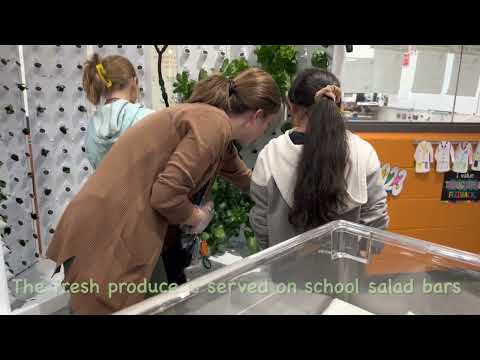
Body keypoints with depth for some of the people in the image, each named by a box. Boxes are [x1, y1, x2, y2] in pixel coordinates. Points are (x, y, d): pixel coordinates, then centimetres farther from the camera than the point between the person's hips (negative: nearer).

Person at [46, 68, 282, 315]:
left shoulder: (211, 120, 14)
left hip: (117, 227, 9)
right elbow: (165, 195, -25)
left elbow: (244, 178, 29)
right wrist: (197, 217, -5)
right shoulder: (214, 124, -18)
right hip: (109, 237, -9)